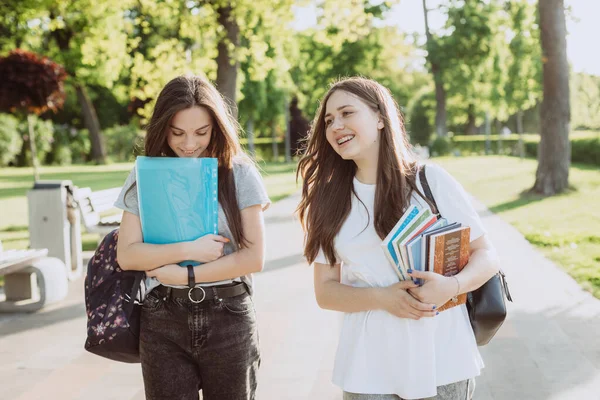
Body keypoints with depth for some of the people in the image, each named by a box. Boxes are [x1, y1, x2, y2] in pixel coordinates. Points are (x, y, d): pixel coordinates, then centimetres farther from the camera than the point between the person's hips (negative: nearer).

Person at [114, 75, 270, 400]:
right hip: (162, 321, 1)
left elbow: (254, 257, -7)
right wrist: (188, 249, -14)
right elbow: (127, 256, -2)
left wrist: (186, 274, -12)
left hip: (228, 317, -1)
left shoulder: (239, 174, -2)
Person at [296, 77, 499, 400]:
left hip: (441, 358, -1)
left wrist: (451, 286, -21)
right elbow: (325, 291, 3)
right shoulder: (329, 200, 2)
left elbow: (487, 256, -1)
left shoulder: (430, 181, -4)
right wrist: (381, 297, -15)